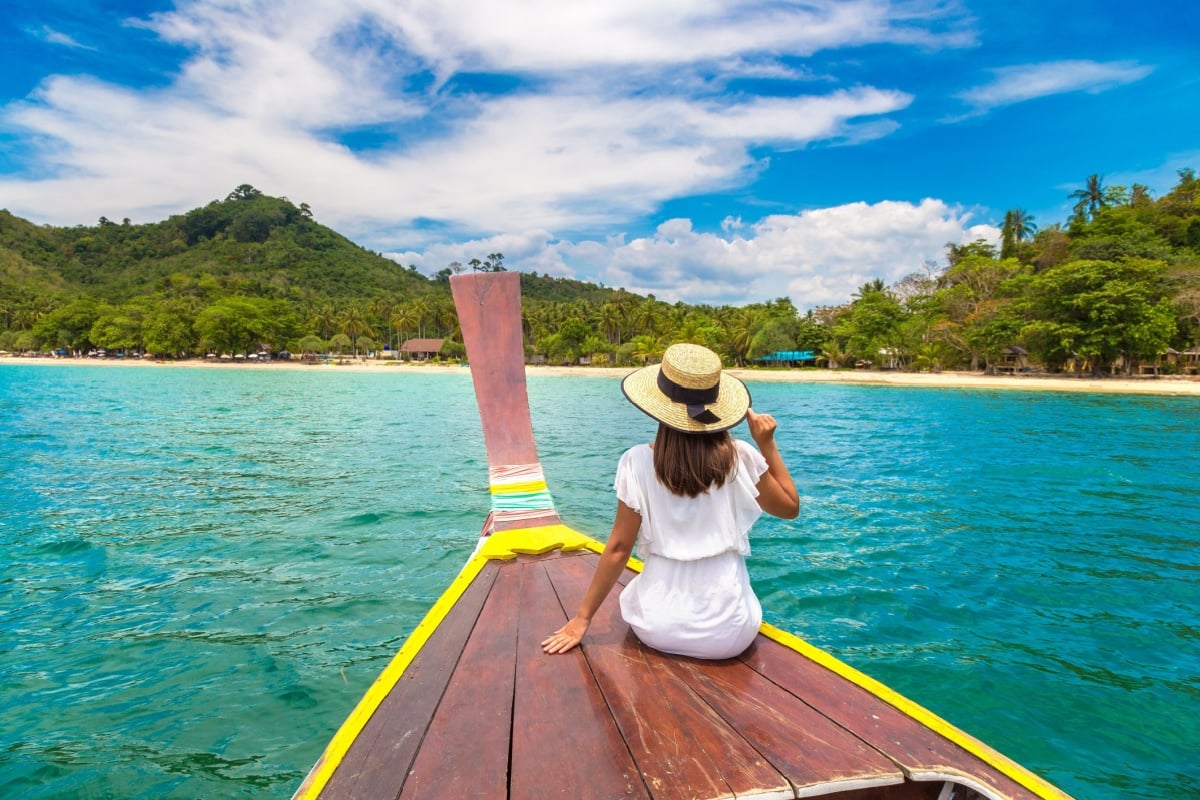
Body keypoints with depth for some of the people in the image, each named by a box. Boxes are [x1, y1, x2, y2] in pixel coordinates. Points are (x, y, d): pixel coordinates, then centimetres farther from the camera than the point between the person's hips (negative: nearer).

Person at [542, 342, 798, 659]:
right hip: (729, 633, 1)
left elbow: (618, 548, -7)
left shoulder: (638, 463, -12)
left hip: (658, 628, 0)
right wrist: (767, 445, 4)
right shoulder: (740, 458, -10)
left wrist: (582, 618, 3)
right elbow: (790, 507, 7)